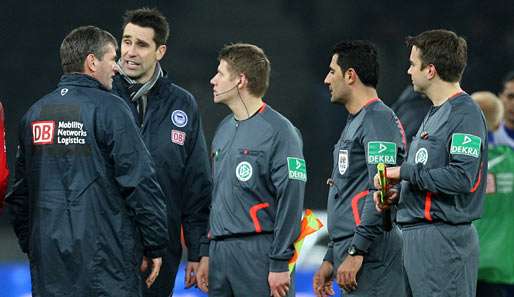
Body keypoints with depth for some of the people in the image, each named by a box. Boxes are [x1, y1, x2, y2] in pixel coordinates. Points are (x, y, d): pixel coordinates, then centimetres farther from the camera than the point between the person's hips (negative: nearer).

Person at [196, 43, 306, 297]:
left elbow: (290, 199, -13)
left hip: (259, 253, -8)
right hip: (219, 252, 8)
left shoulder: (279, 131, -9)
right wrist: (206, 255, 17)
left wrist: (280, 264, -17)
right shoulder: (224, 130, 17)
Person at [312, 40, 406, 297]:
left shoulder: (379, 120, -10)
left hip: (369, 256, -10)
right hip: (348, 252, 10)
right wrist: (330, 260, 24)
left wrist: (356, 253, -22)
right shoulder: (354, 123, 23)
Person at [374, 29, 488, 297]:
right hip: (416, 235, 10)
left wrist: (405, 172, -15)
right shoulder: (434, 114, 20)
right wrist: (398, 193, 7)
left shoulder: (465, 115, -13)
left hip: (445, 238, -10)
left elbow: (462, 178, -23)